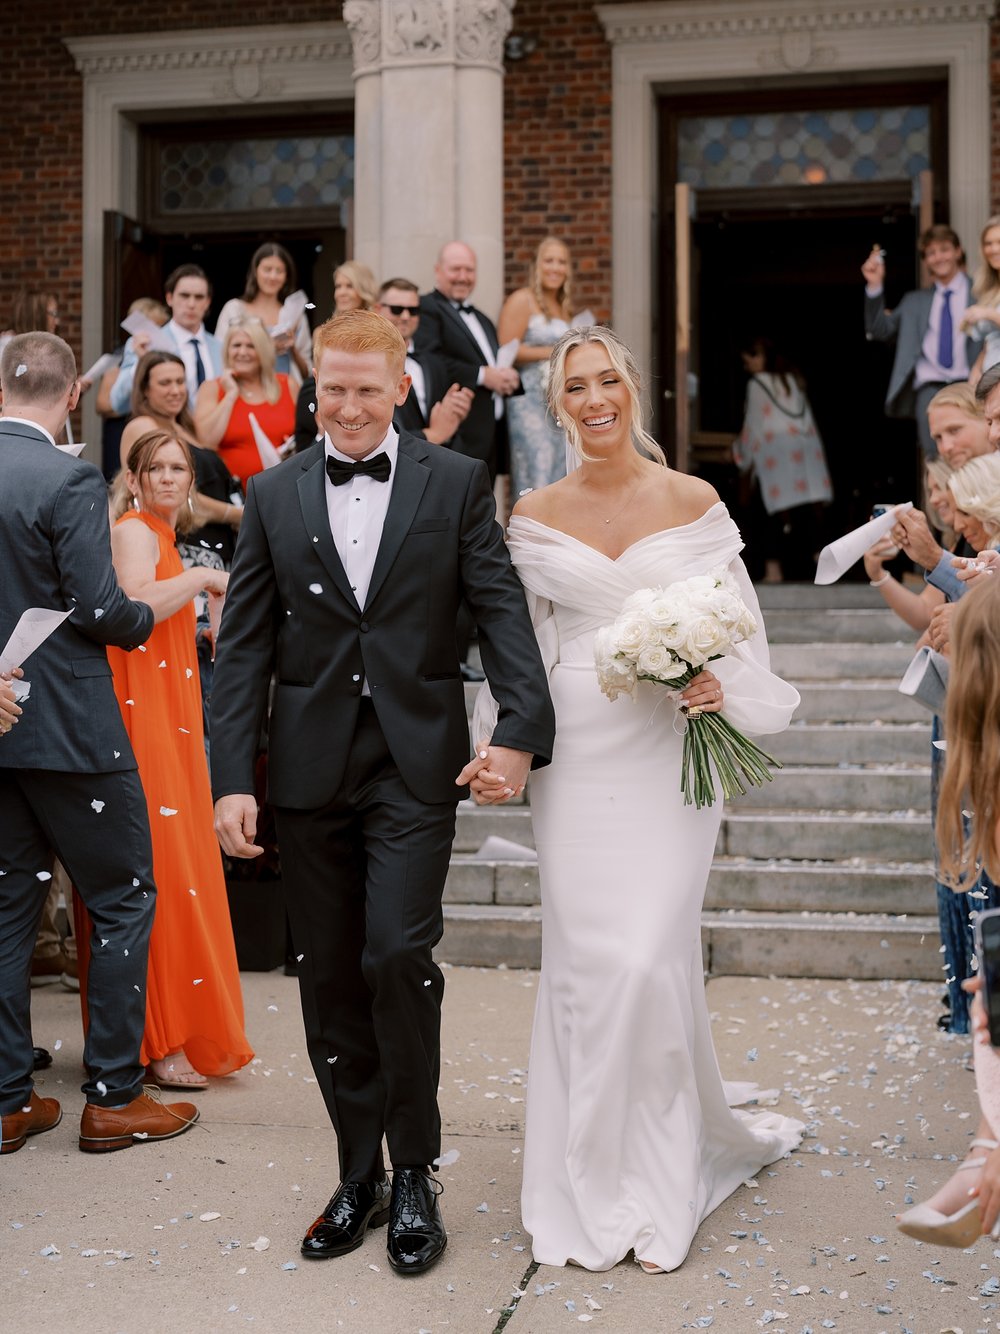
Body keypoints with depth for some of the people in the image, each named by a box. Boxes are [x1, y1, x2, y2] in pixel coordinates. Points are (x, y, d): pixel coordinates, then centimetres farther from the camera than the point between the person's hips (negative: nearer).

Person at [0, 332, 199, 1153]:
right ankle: (113, 1096, 11)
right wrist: (145, 617, 1)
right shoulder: (69, 482, -16)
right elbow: (99, 609, -19)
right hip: (66, 725, -7)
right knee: (126, 900, 7)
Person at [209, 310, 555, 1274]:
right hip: (310, 768, 3)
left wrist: (522, 729, -18)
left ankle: (414, 1176, 8)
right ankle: (358, 1174, 24)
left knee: (399, 957, -11)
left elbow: (500, 611, -3)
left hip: (415, 763, -2)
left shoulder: (456, 483, 3)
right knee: (329, 978, 9)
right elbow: (244, 647, 5)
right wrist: (232, 778, -2)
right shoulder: (273, 496, 8)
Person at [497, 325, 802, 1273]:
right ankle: (589, 1192, 18)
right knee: (581, 961, 2)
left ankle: (655, 1191, 10)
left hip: (668, 756, -1)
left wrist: (723, 687, -12)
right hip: (573, 758, 2)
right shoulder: (535, 515, 7)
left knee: (650, 957, -8)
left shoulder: (692, 502, 3)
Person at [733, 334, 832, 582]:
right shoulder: (793, 379, 19)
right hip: (805, 450, 6)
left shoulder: (758, 383, 0)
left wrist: (745, 457, 15)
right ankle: (804, 569, 4)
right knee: (804, 515, 3)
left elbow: (754, 425, 2)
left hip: (776, 456, -6)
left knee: (780, 513, -10)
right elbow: (807, 419, 19)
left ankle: (774, 568, -15)